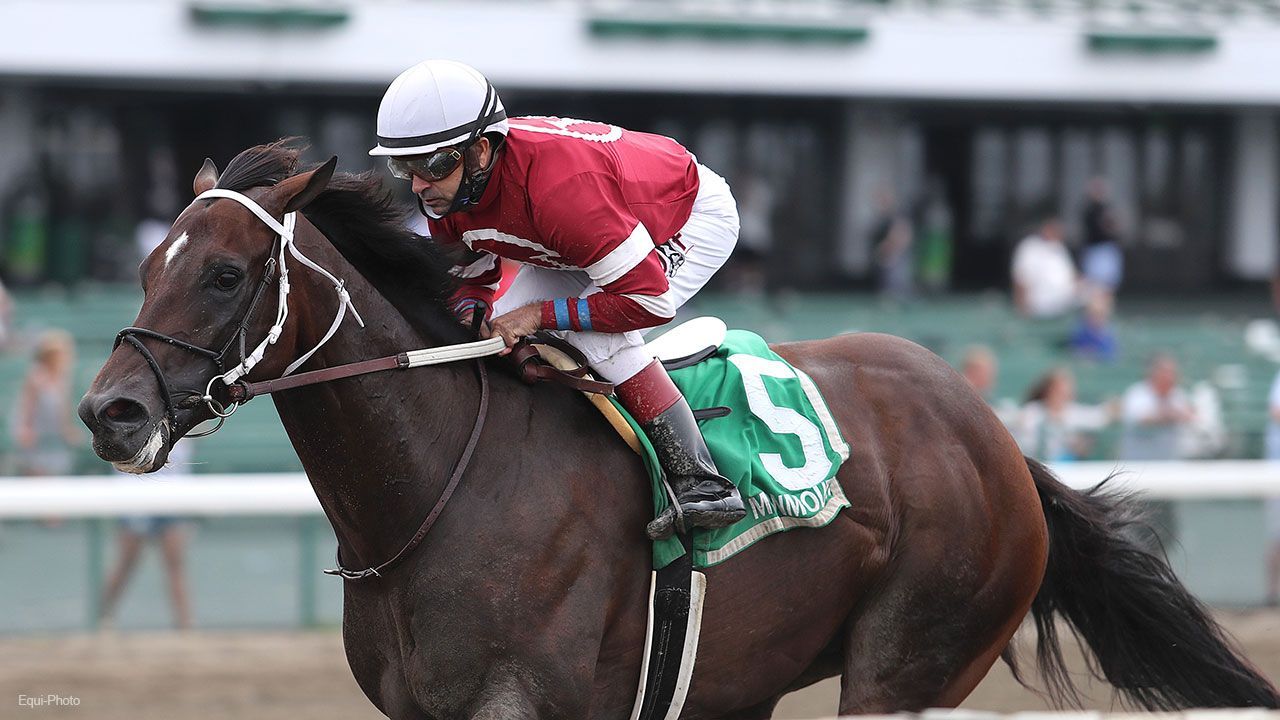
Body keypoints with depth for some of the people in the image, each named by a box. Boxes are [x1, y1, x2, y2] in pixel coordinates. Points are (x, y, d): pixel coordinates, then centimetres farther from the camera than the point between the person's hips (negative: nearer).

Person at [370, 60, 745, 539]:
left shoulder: (557, 187, -44)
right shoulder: (444, 191, -19)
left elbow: (647, 298, -38)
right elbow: (470, 273, 2)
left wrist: (539, 315, -34)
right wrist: (471, 315, -22)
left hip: (697, 216, -8)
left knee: (593, 334, -28)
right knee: (501, 330, -4)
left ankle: (702, 483, -25)